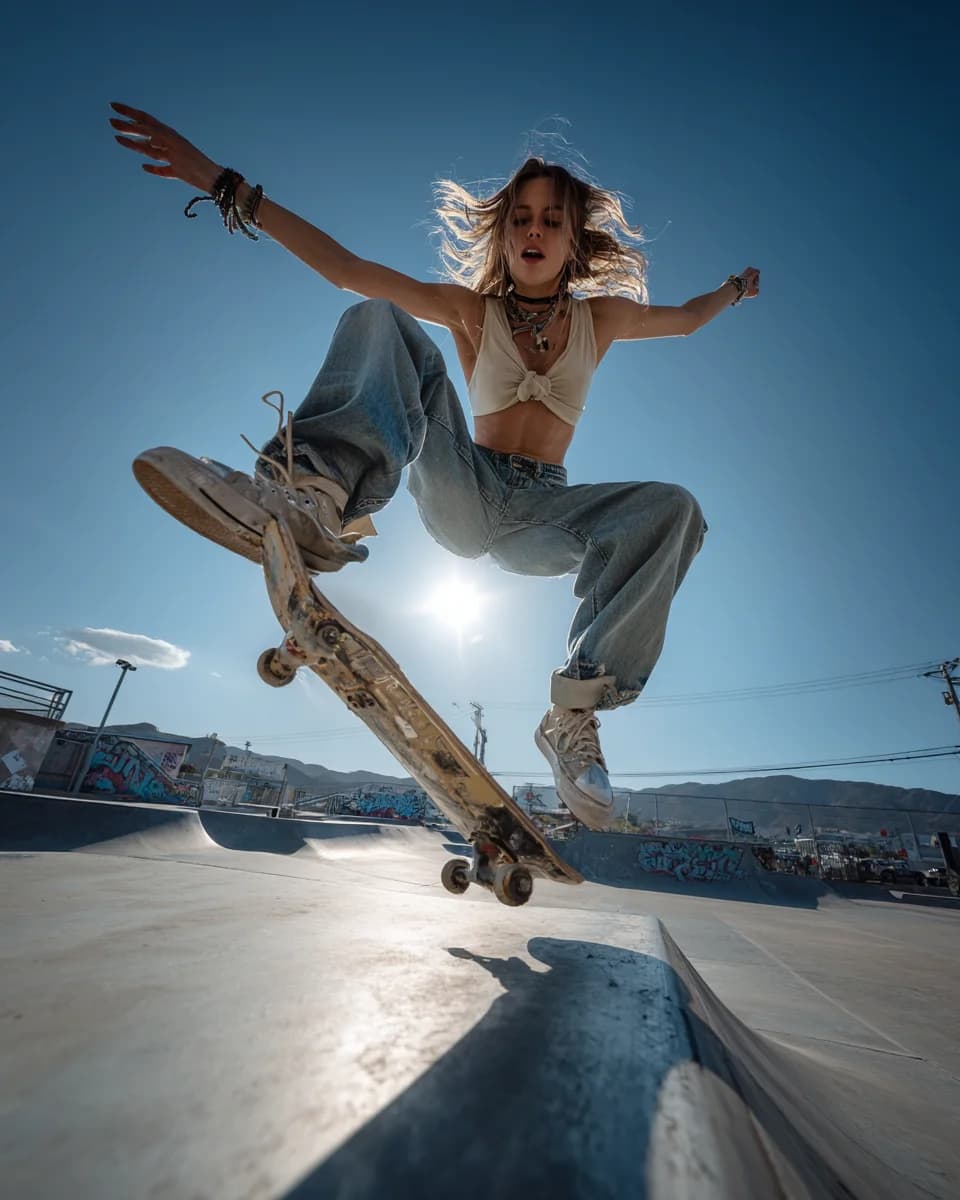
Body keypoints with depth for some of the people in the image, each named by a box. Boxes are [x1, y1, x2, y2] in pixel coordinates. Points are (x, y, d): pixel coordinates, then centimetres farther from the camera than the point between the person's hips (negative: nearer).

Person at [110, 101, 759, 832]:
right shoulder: (471, 309, 9)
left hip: (541, 521, 2)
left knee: (674, 509, -25)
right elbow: (344, 268, 2)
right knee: (379, 318, -12)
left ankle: (576, 713, -26)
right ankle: (317, 501, -40)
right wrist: (225, 186, -2)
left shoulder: (600, 317, 15)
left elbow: (686, 319, 34)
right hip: (461, 495, -1)